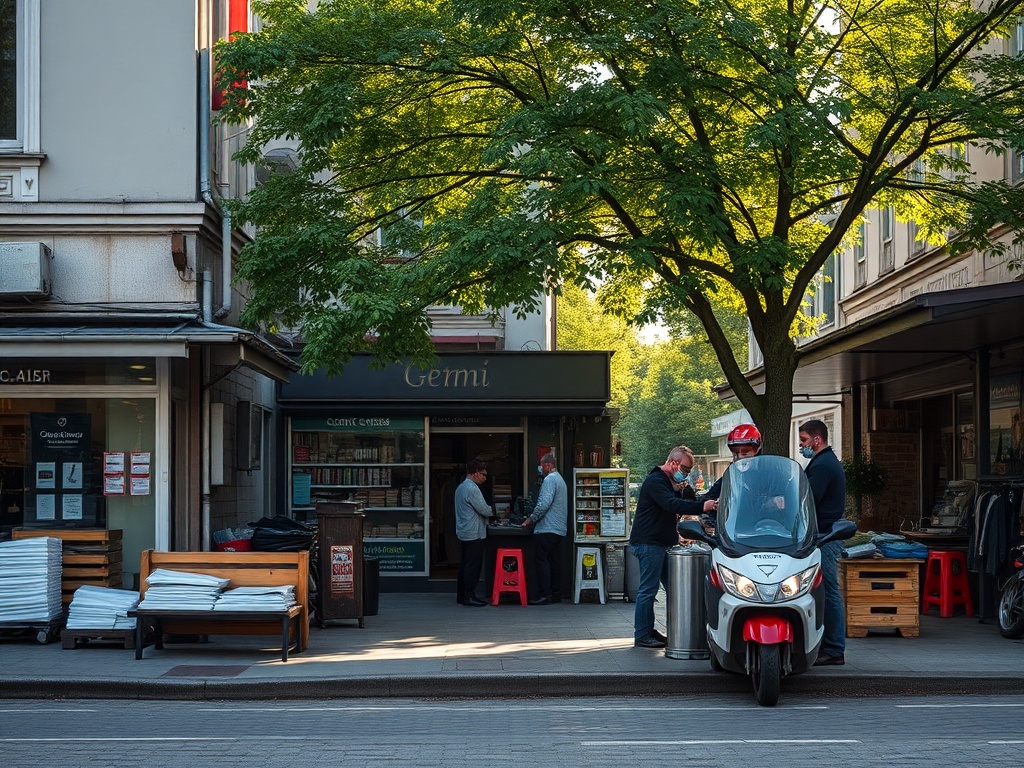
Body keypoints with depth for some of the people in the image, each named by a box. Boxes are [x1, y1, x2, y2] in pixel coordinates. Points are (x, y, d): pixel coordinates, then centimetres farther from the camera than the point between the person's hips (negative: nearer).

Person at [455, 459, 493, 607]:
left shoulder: (461, 487, 15)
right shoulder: (472, 489, -17)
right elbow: (484, 510, -15)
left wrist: (487, 514, 13)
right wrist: (492, 513, 6)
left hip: (464, 532, 10)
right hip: (474, 533, -10)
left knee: (465, 564, 13)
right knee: (473, 565, -8)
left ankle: (461, 595, 17)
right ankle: (469, 596, -8)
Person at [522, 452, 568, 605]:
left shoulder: (549, 480, -12)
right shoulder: (560, 479, 20)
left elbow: (544, 504, -21)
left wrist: (530, 520, -11)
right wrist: (534, 519, 20)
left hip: (547, 529, -10)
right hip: (559, 529, 10)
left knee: (541, 560, -8)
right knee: (555, 561, 10)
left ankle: (544, 595, -12)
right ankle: (556, 594, 11)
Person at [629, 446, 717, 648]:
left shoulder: (668, 482, 19)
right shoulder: (655, 481, -15)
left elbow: (674, 506, 19)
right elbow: (672, 504, -30)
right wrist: (702, 507, -38)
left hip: (664, 544, 10)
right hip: (648, 543, -10)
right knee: (648, 590, -7)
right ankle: (642, 635, -2)